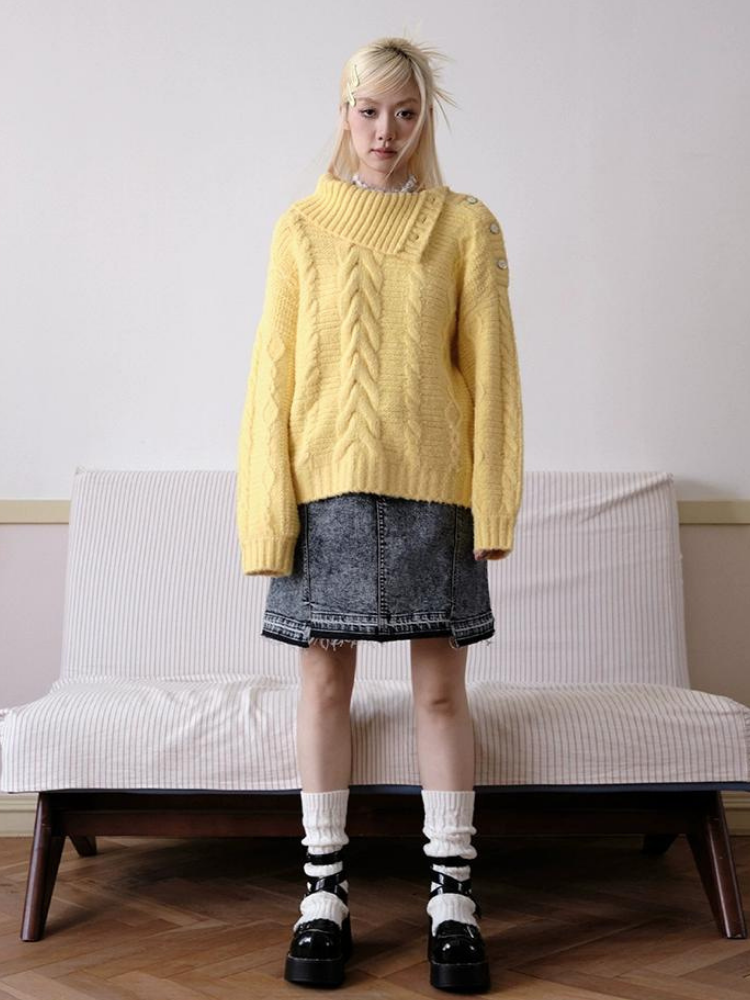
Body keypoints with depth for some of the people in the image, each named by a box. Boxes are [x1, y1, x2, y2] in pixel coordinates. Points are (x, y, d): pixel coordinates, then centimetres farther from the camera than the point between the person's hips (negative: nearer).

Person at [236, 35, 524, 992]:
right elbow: (274, 368, 4)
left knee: (440, 688, 2)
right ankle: (324, 894, 15)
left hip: (430, 484, 0)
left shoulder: (466, 226, 6)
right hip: (328, 481, 1)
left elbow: (490, 368, 3)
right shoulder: (302, 228, 7)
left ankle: (452, 896, 13)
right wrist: (270, 507, -4)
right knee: (324, 679, 4)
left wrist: (492, 501, -4)